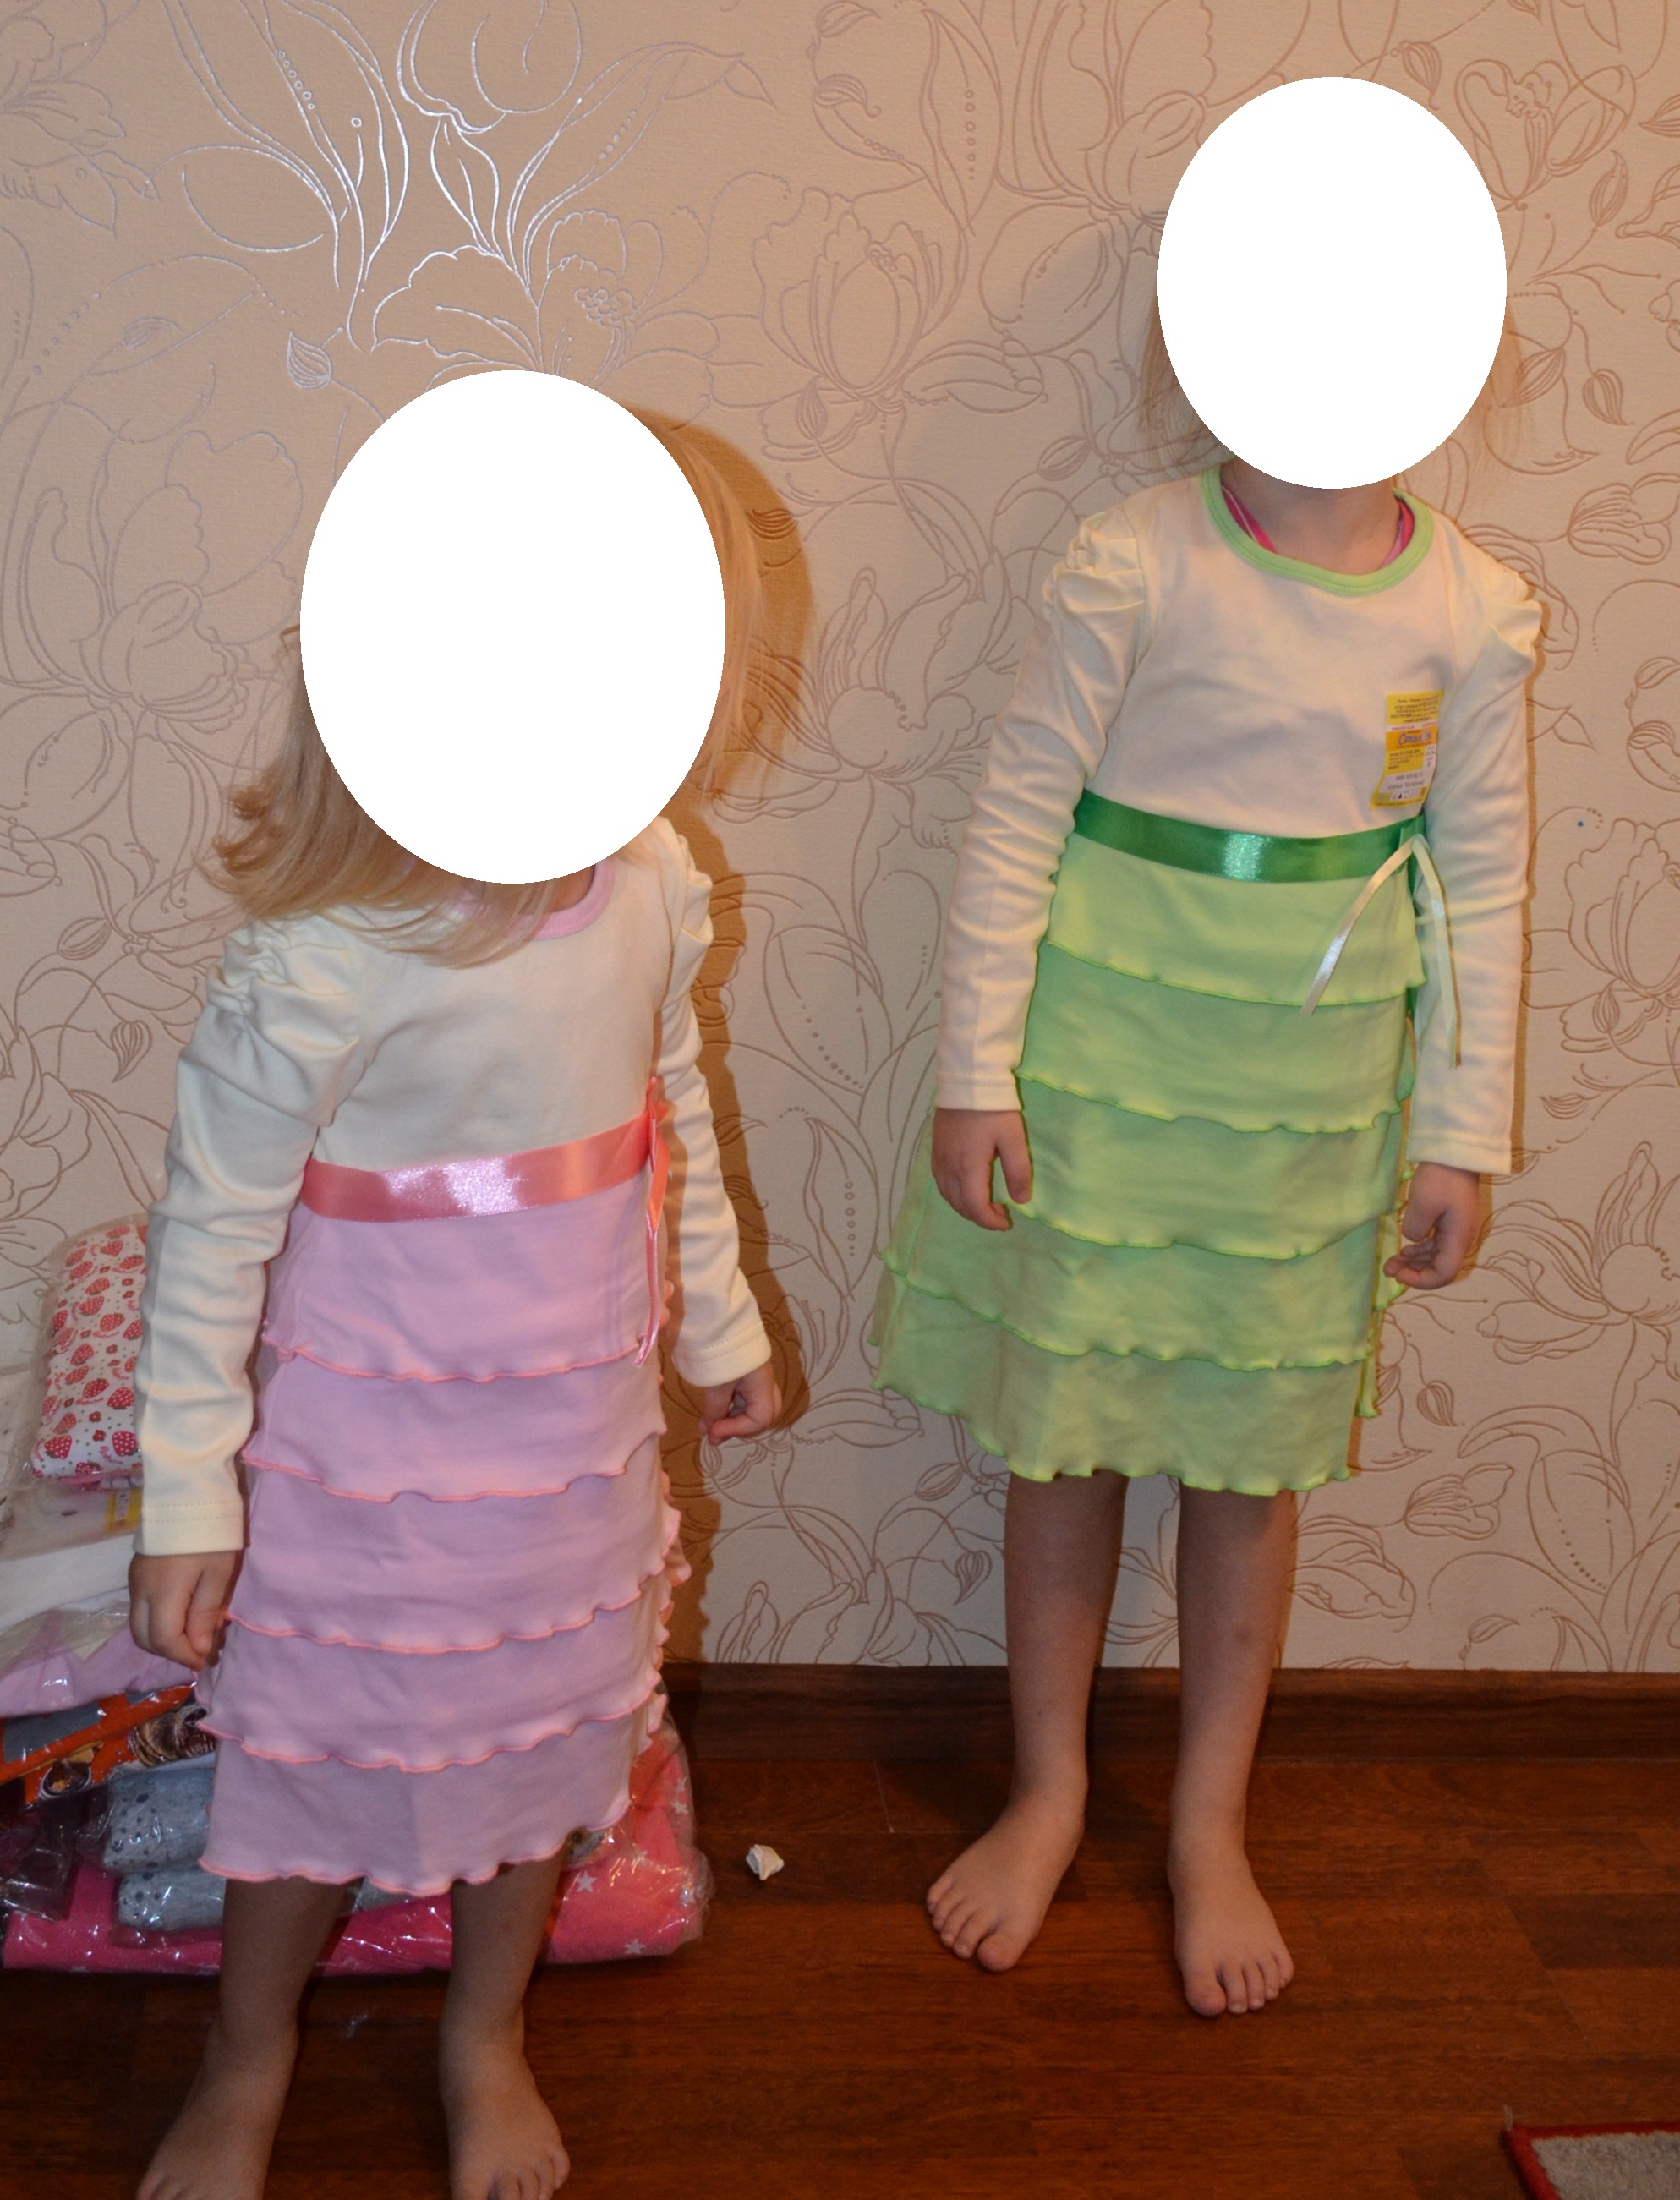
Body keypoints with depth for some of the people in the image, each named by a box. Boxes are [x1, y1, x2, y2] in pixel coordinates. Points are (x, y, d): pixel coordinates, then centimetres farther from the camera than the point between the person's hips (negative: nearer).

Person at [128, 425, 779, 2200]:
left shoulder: (650, 882, -10)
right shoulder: (319, 966, -27)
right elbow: (212, 1229, -16)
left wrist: (718, 1320, 16)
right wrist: (187, 1499, -11)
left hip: (575, 1411, 5)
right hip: (365, 1429, -4)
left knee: (544, 1716, 20)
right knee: (316, 1739, 14)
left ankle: (487, 2034, 49)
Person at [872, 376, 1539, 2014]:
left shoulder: (1474, 613, -2)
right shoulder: (1136, 564, -10)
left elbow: (1481, 881, 4)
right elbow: (1016, 816, -7)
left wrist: (1462, 1135, 5)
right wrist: (974, 1075, -9)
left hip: (1309, 1100, 2)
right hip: (1103, 1062, -2)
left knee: (1250, 1453, 12)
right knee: (1064, 1425, 9)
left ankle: (1209, 1827, 32)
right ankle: (1048, 1790, 32)